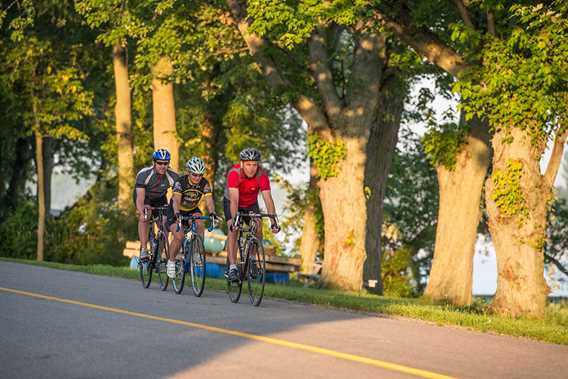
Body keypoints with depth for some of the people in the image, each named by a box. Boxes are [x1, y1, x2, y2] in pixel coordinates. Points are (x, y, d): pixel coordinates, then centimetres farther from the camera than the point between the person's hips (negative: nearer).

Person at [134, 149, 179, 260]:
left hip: (160, 198, 3)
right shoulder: (144, 174, -34)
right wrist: (141, 213, -57)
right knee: (144, 218, -28)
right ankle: (143, 249, -27)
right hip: (144, 197, -3)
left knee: (164, 223, -9)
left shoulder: (172, 176, -27)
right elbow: (140, 197, -42)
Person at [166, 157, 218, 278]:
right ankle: (171, 261, -1)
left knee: (199, 224, -29)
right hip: (176, 212, -3)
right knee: (179, 237, -22)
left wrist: (212, 213, -49)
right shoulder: (180, 182, -26)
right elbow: (176, 200, -39)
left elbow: (209, 200, -29)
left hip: (192, 210, 3)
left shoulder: (204, 184, -18)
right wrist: (177, 214, -58)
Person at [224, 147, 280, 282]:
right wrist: (234, 220, -52)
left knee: (258, 229, -17)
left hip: (251, 204, 2)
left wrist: (273, 221, -42)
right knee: (233, 230, -22)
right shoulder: (234, 173, -35)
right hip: (231, 202, -2)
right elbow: (234, 200, -42)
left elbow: (268, 199, -33)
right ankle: (232, 267, -22)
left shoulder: (262, 175, -29)